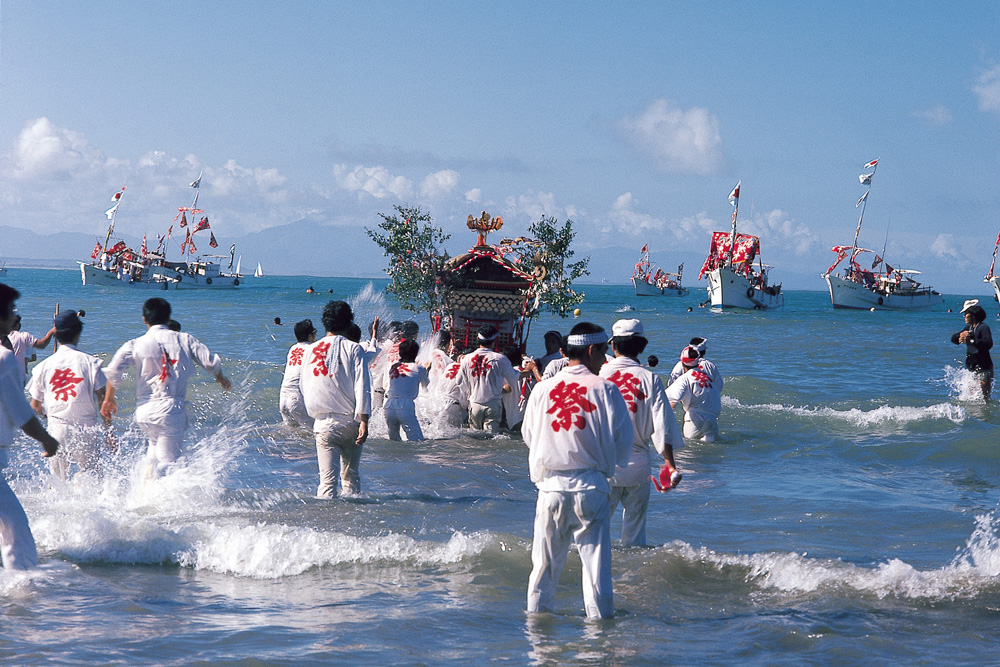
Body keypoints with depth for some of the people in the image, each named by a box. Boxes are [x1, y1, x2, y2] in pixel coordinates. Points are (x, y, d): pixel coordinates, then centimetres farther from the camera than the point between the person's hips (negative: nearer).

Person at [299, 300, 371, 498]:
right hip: (349, 422, -1)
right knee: (351, 475, 13)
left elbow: (303, 386, 13)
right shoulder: (353, 349, -4)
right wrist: (364, 421, -11)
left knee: (327, 478, -3)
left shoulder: (310, 350, 5)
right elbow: (362, 388, -10)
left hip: (323, 424, 1)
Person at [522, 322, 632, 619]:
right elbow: (623, 439, -3)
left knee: (545, 559, 12)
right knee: (595, 556, 4)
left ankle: (537, 612, 21)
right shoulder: (604, 389, -6)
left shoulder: (542, 389, 1)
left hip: (550, 486, 3)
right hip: (591, 488, -2)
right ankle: (600, 615, 7)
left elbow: (528, 435, 11)